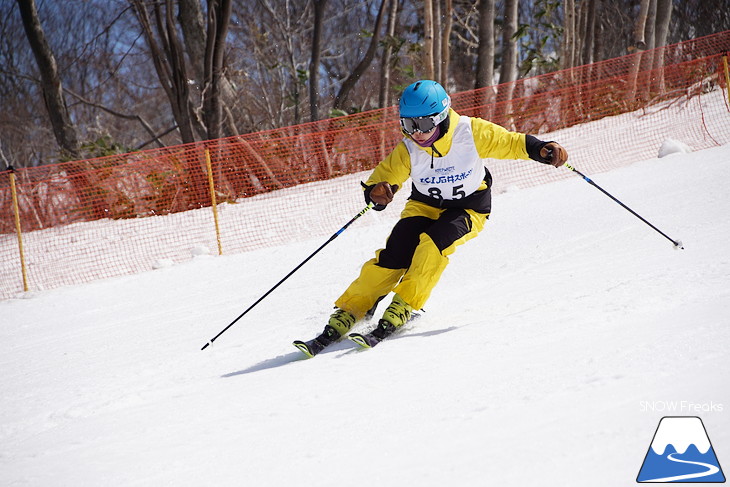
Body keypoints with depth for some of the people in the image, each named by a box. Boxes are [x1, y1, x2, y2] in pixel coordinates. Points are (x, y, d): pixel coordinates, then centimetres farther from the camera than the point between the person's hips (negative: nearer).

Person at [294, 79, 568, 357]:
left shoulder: (471, 132, -23)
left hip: (469, 209, -2)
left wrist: (543, 150, -31)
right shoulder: (407, 150, -16)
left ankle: (401, 309, -23)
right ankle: (345, 316, -14)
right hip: (425, 206, 2)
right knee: (394, 255, -19)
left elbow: (511, 143, -14)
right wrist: (376, 191, -33)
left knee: (433, 243, -32)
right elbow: (384, 176, -9)